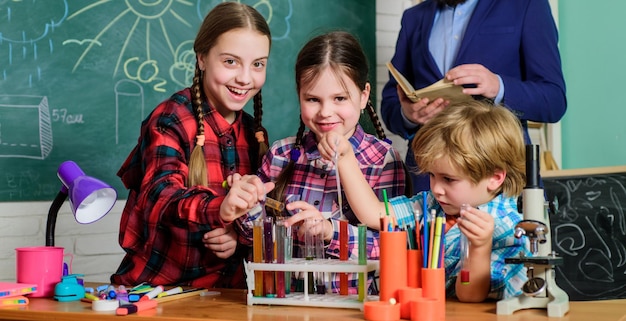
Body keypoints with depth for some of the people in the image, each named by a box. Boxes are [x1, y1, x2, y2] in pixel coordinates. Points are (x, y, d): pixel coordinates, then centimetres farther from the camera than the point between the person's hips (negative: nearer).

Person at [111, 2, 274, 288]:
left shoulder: (254, 133, 8)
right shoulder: (170, 120, -9)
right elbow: (160, 196, -25)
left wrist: (241, 235, -8)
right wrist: (219, 208, -46)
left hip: (224, 289, 5)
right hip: (156, 285, -5)